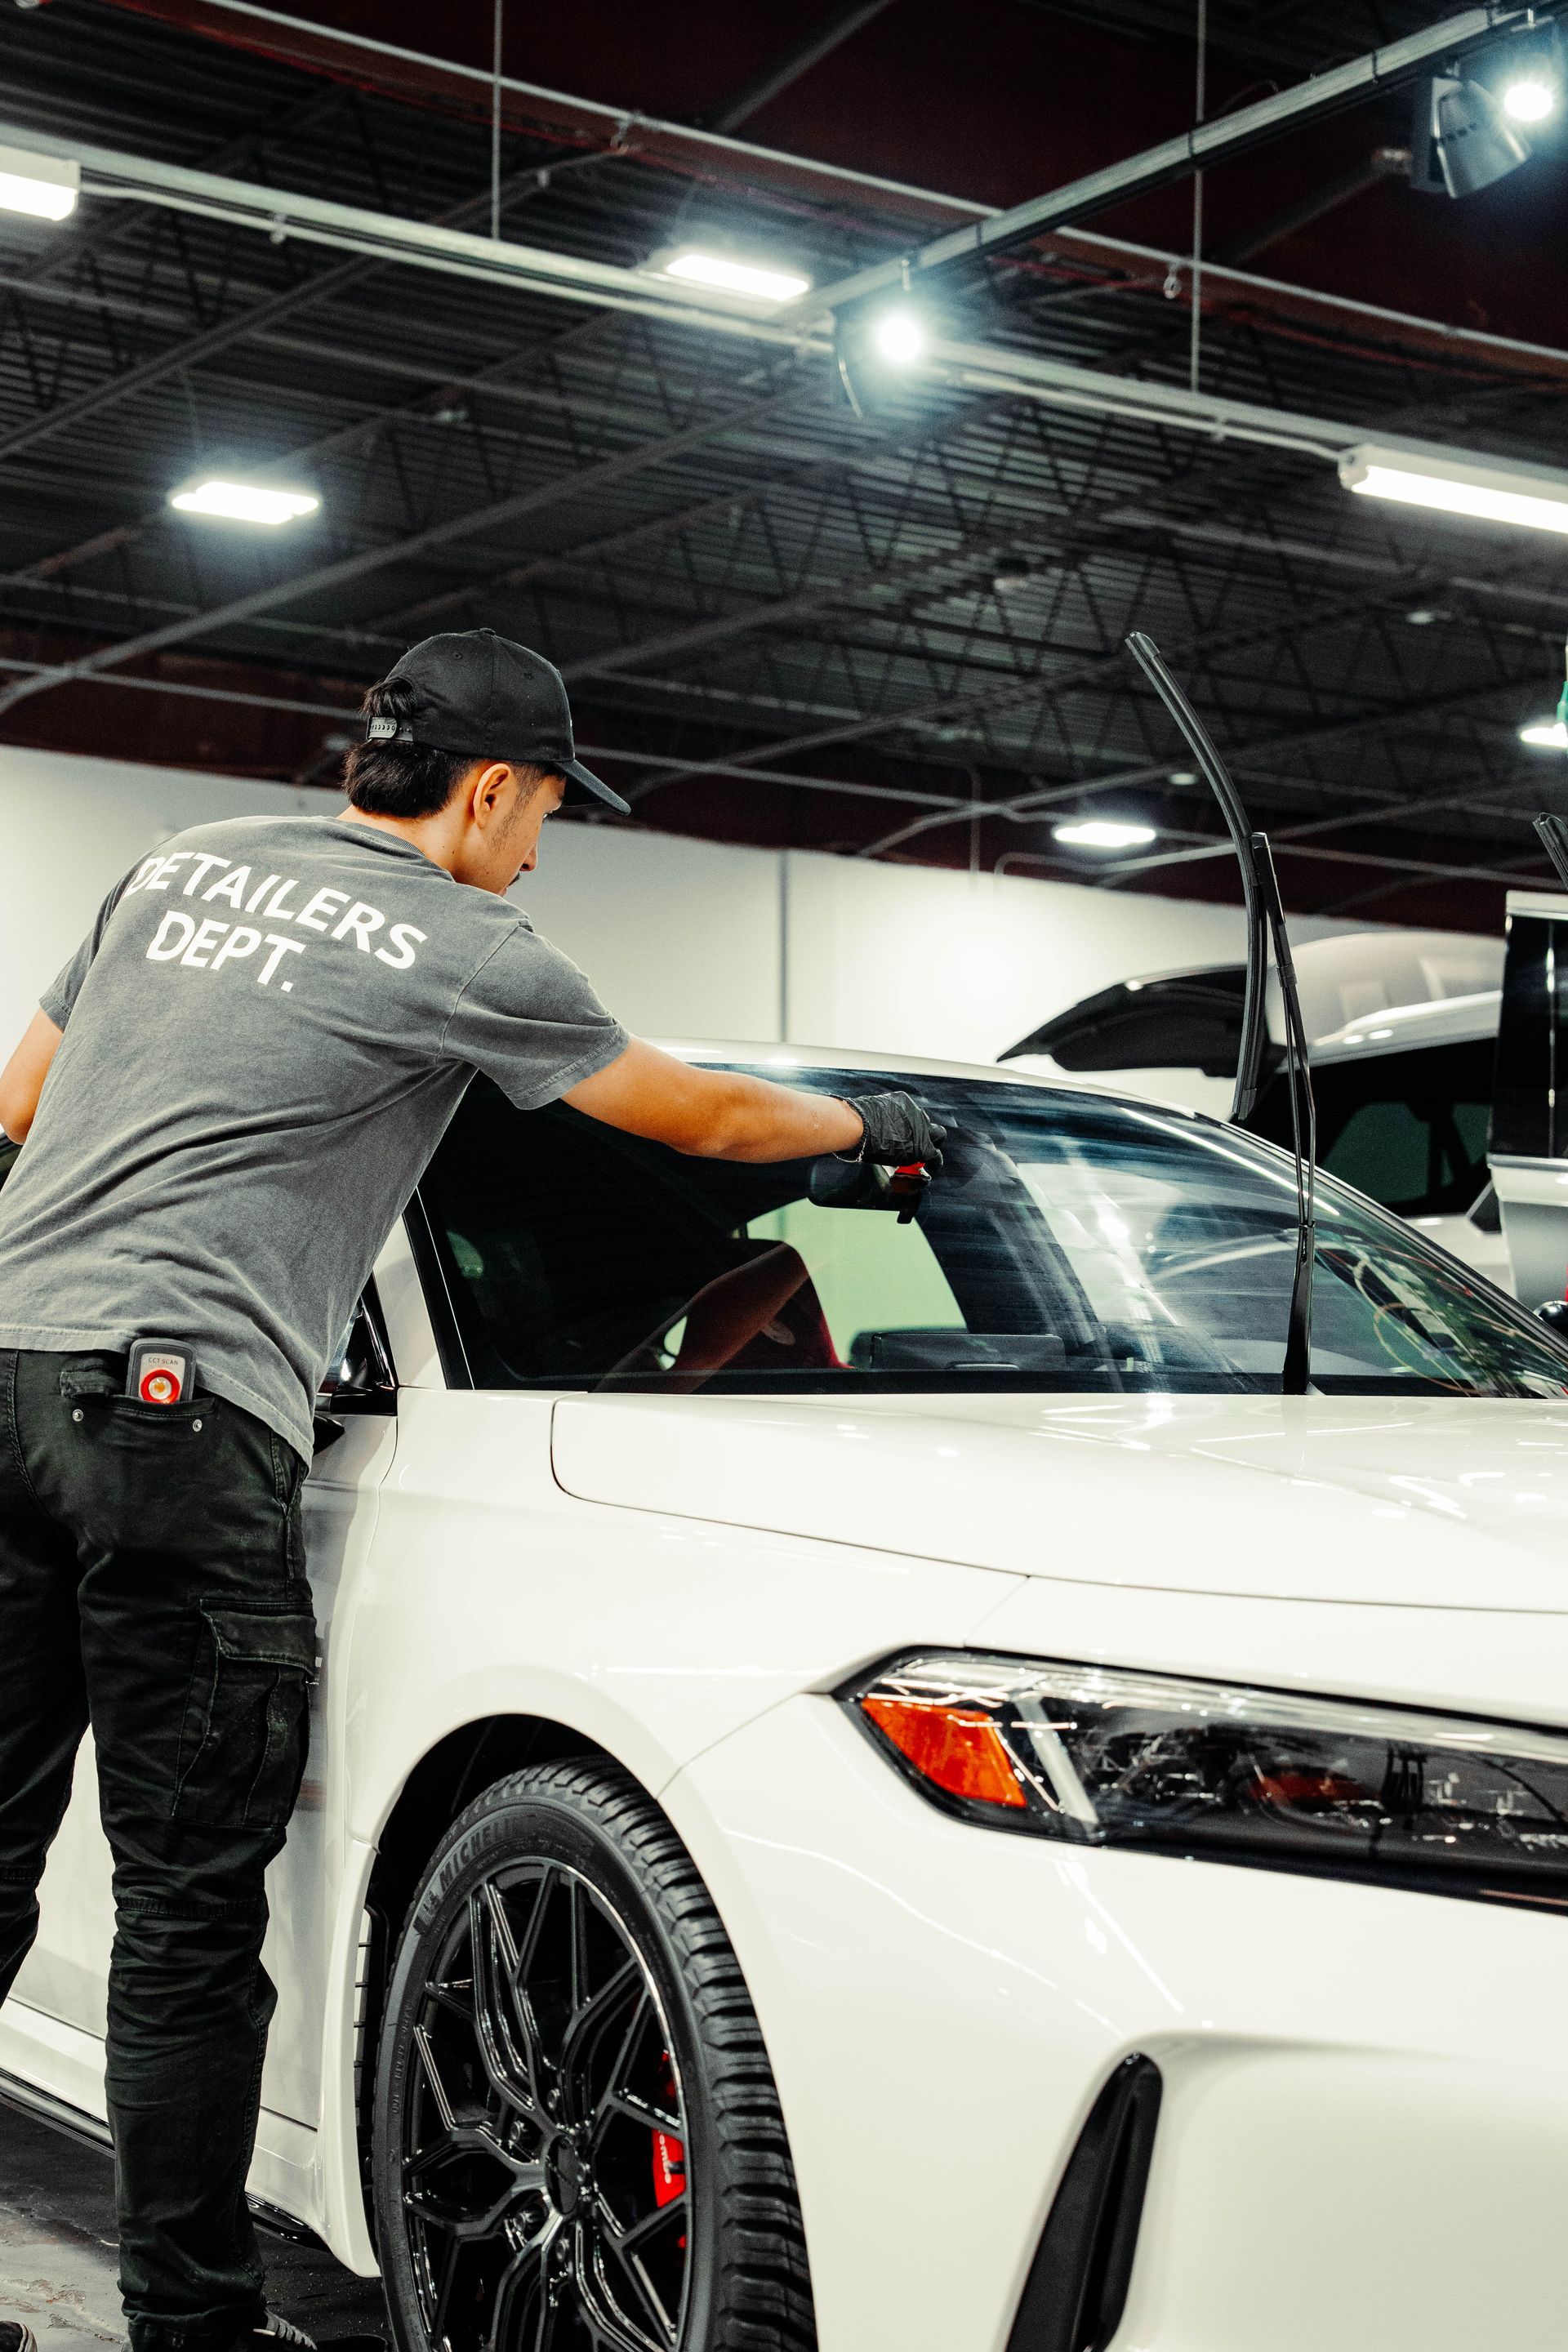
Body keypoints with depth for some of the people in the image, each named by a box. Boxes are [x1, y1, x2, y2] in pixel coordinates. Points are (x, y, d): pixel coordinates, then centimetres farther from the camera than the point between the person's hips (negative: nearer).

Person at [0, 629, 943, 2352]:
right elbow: (704, 1121, 13)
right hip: (178, 1408, -7)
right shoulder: (462, 952, 1)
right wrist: (876, 1128, 30)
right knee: (189, 1907, -1)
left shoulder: (186, 865, 19)